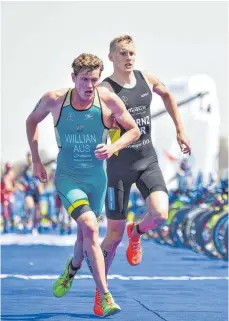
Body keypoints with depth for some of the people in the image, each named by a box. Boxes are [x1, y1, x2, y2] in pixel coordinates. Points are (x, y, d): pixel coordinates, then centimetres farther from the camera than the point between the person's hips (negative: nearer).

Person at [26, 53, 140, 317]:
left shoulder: (108, 101, -13)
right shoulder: (54, 100, -12)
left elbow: (134, 131, -1)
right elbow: (32, 121, 8)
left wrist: (113, 148, -20)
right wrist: (35, 160, 3)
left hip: (96, 177, 2)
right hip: (67, 176, -2)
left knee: (86, 235, 16)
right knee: (90, 227, -24)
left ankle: (72, 268, 53)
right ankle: (105, 298, -23)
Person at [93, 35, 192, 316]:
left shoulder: (147, 79, 3)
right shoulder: (105, 90, -13)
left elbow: (167, 95, 25)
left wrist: (180, 131, 24)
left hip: (148, 160, 4)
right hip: (120, 165, -4)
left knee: (160, 214, -21)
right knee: (114, 234, 1)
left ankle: (135, 233, 16)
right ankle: (100, 292, 19)